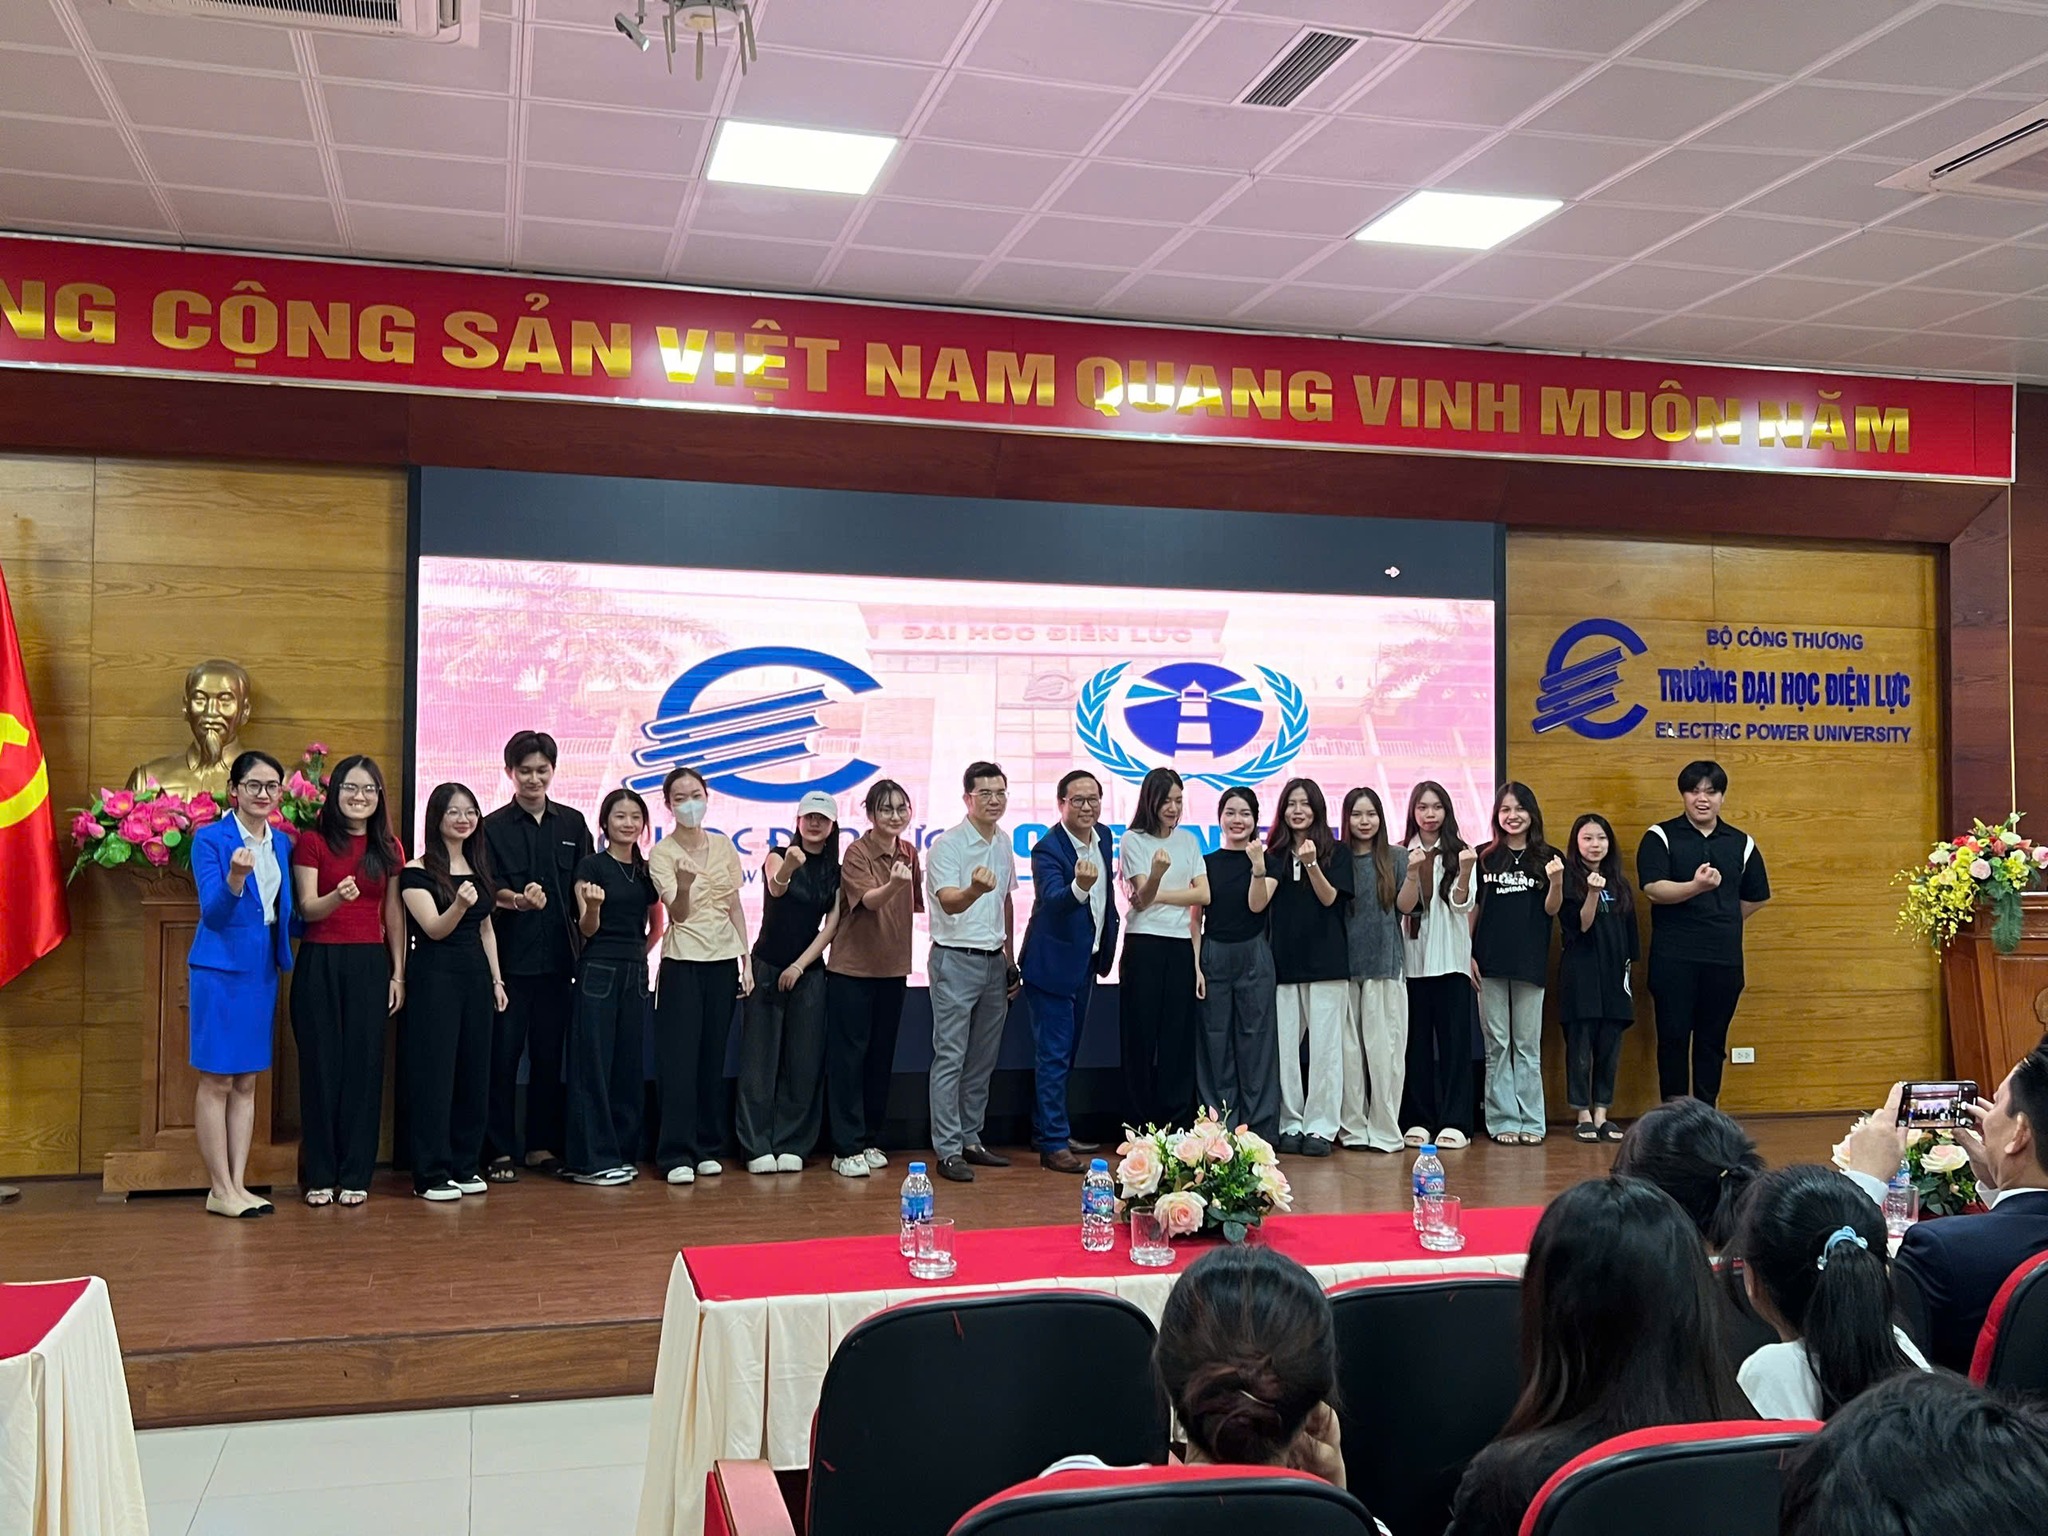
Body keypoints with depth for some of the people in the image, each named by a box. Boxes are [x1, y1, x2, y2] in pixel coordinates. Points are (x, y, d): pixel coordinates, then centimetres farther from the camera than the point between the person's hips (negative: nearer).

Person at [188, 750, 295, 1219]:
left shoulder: (280, 842, 9)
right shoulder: (210, 839, -9)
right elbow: (212, 912, -16)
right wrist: (235, 877, -32)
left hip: (263, 967, 6)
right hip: (222, 966, -6)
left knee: (247, 1082, 10)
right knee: (217, 1081, 0)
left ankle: (238, 1184, 16)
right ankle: (221, 1189, 5)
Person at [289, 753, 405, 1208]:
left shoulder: (388, 849, 9)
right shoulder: (312, 842, 0)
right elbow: (307, 909, -8)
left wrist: (398, 973, 6)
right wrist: (338, 897, -29)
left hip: (370, 964, 2)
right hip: (320, 962, -2)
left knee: (363, 1066, 3)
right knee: (320, 1065, 1)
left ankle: (355, 1175, 11)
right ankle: (319, 1175, 11)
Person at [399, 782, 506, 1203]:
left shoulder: (479, 868, 13)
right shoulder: (418, 872, -6)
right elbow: (435, 928, -14)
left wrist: (496, 978, 13)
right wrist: (459, 905, -33)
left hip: (475, 975, 7)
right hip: (435, 976, -6)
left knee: (474, 1073, 8)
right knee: (434, 1074, -4)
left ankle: (465, 1165, 17)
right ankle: (432, 1173, 2)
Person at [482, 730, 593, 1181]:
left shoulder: (573, 823, 9)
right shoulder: (494, 827, 1)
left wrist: (584, 946, 5)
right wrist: (518, 900, -28)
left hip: (557, 957, 3)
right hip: (510, 957, -3)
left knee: (549, 1055, 9)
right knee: (503, 1055, -1)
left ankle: (541, 1145, 19)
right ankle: (501, 1150, 8)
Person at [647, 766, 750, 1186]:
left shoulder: (724, 846, 7)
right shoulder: (662, 853, -5)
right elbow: (677, 913, -17)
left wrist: (746, 959, 8)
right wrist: (684, 886, -39)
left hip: (723, 960, 4)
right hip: (682, 961, -4)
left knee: (713, 1056, 8)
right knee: (678, 1058, -4)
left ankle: (707, 1147, 17)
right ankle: (676, 1155, 1)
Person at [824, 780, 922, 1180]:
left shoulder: (910, 853, 4)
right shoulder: (856, 852, -13)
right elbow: (870, 900, -29)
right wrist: (892, 884, -48)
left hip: (893, 968, 6)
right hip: (852, 968, -6)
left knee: (882, 1056, 11)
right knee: (849, 1055, -2)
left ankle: (870, 1141, 21)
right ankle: (846, 1149, 2)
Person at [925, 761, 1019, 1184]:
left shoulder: (1003, 843, 10)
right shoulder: (948, 845, -12)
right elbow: (950, 902, -26)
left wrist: (1011, 962, 20)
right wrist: (976, 889, -48)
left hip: (993, 959, 7)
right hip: (955, 959, -7)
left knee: (983, 1059, 12)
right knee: (950, 1058, -5)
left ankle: (970, 1141, 22)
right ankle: (948, 1151, -2)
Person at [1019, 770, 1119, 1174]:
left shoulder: (1104, 837, 2)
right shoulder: (1048, 848, -21)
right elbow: (1053, 898, -38)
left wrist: (1107, 948, 18)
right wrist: (1079, 886, -58)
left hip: (1087, 962, 8)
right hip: (1054, 963, -8)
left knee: (1066, 1051, 18)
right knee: (1054, 1054, -4)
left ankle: (1046, 1129, 30)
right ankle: (1053, 1144, 3)